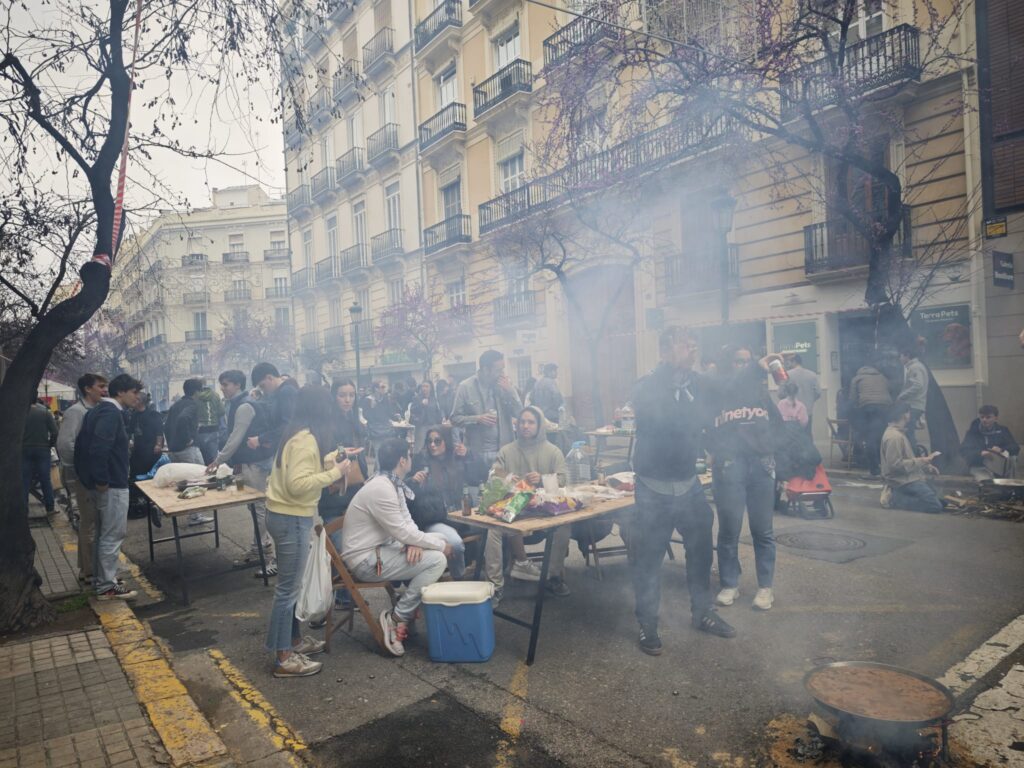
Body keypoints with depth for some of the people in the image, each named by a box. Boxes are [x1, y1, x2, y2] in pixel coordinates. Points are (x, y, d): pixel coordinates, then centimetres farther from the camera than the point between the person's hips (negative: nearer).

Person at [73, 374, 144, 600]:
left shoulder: (97, 410, 14)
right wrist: (101, 480, -22)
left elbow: (82, 443, 19)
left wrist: (86, 475, 22)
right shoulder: (111, 412, -17)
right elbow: (99, 448, -28)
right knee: (112, 535, -2)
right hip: (112, 484, -10)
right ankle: (107, 587, 6)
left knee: (103, 533, 19)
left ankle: (100, 579, 30)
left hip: (103, 483, 10)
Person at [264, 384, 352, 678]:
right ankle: (284, 658, 10)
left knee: (290, 584, 20)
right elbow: (297, 484, -28)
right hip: (291, 519, -10)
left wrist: (329, 460, 16)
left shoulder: (297, 433, 8)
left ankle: (294, 639, 33)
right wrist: (335, 472, -22)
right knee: (288, 587, 0)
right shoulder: (306, 439, -22)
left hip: (285, 515, 10)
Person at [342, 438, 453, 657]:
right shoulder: (381, 489, -23)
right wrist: (441, 546, -13)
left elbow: (406, 521, 9)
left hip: (379, 547, 10)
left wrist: (413, 541, -13)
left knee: (439, 539, 7)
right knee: (437, 560, -18)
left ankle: (409, 610, 9)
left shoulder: (394, 484, 8)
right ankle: (396, 619, -8)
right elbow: (401, 532, -23)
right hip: (364, 560, -10)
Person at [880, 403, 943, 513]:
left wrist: (927, 466, 9)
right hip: (904, 481, -10)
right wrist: (922, 461, -18)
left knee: (940, 500, 18)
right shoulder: (894, 437, -20)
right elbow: (896, 464, -25)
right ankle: (894, 499, -11)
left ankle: (896, 493, 7)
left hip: (909, 478, 10)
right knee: (936, 505, -14)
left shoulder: (899, 433, 14)